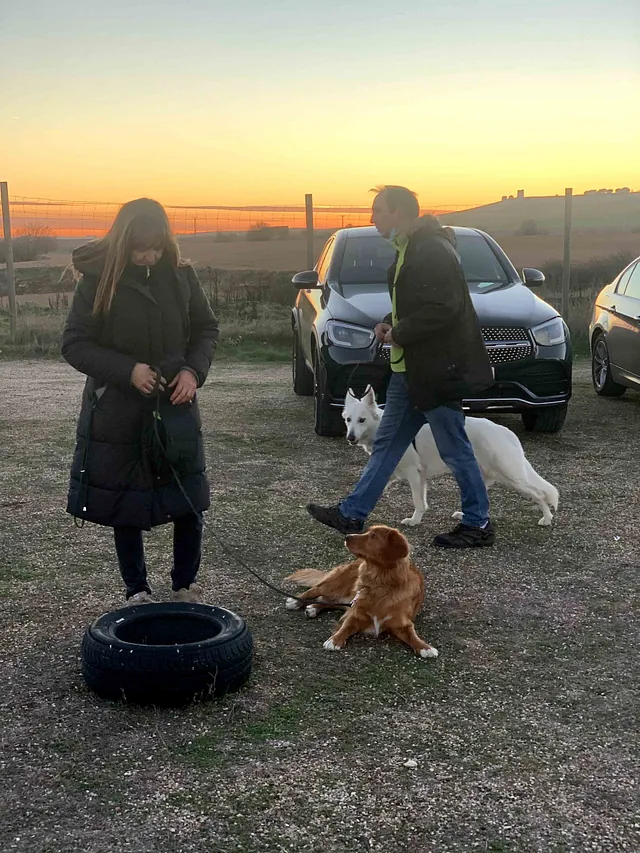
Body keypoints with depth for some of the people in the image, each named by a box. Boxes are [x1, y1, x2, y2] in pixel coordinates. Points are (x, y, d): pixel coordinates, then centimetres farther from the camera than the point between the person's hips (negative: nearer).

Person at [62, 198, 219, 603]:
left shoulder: (181, 274, -4)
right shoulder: (97, 279, -12)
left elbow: (207, 328, 8)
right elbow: (74, 344, -9)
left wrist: (193, 370, -10)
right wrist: (127, 370, -21)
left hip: (176, 406, 2)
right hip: (117, 412, -2)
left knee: (189, 503, 7)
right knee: (125, 507, 8)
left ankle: (186, 586, 25)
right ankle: (137, 591, 24)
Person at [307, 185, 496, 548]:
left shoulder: (432, 251, -19)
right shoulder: (409, 249, 13)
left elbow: (442, 310, -26)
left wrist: (399, 333, -17)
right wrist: (389, 325, 5)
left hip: (437, 370, -10)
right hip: (410, 368, 10)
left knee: (455, 449, 1)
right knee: (388, 443, 14)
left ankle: (478, 524, 15)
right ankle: (352, 514, 21)